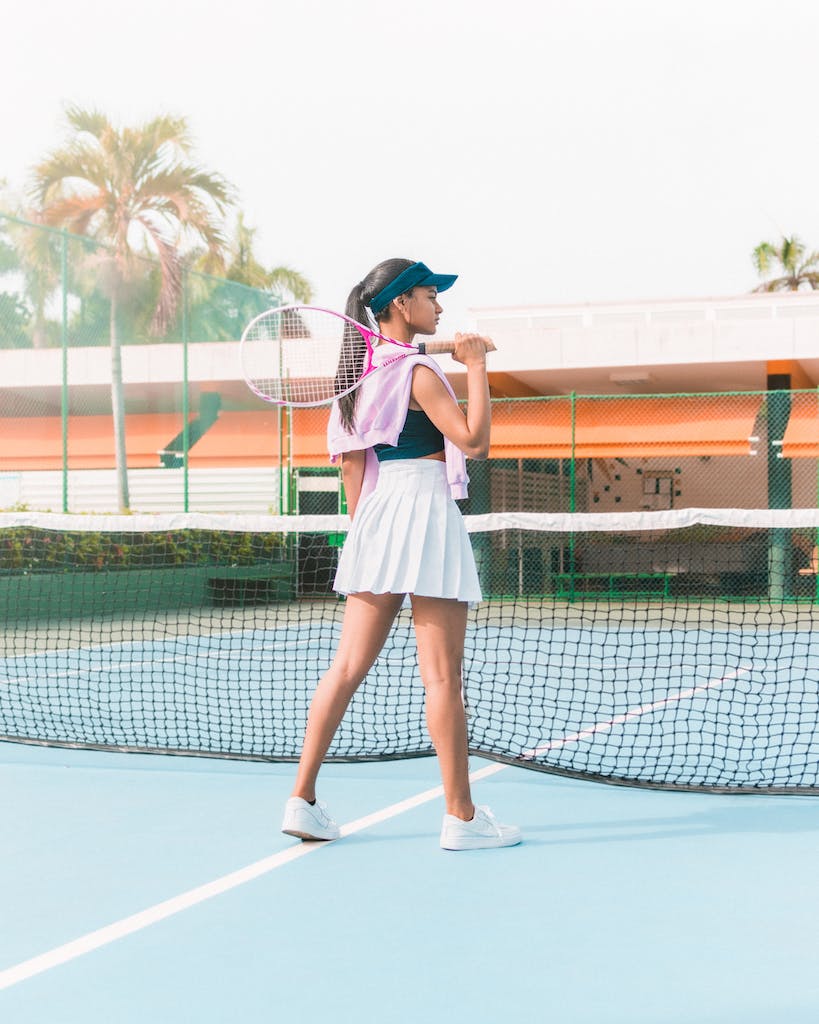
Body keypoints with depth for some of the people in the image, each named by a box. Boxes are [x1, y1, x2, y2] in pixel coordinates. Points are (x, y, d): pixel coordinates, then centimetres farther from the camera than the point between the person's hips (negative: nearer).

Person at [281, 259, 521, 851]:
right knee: (443, 675, -3)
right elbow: (474, 441, -14)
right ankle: (461, 817, 2)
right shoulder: (418, 372, -11)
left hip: (375, 515, 8)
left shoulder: (362, 370, 13)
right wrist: (476, 368, -7)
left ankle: (303, 801, 8)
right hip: (425, 511, -8)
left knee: (348, 666, 8)